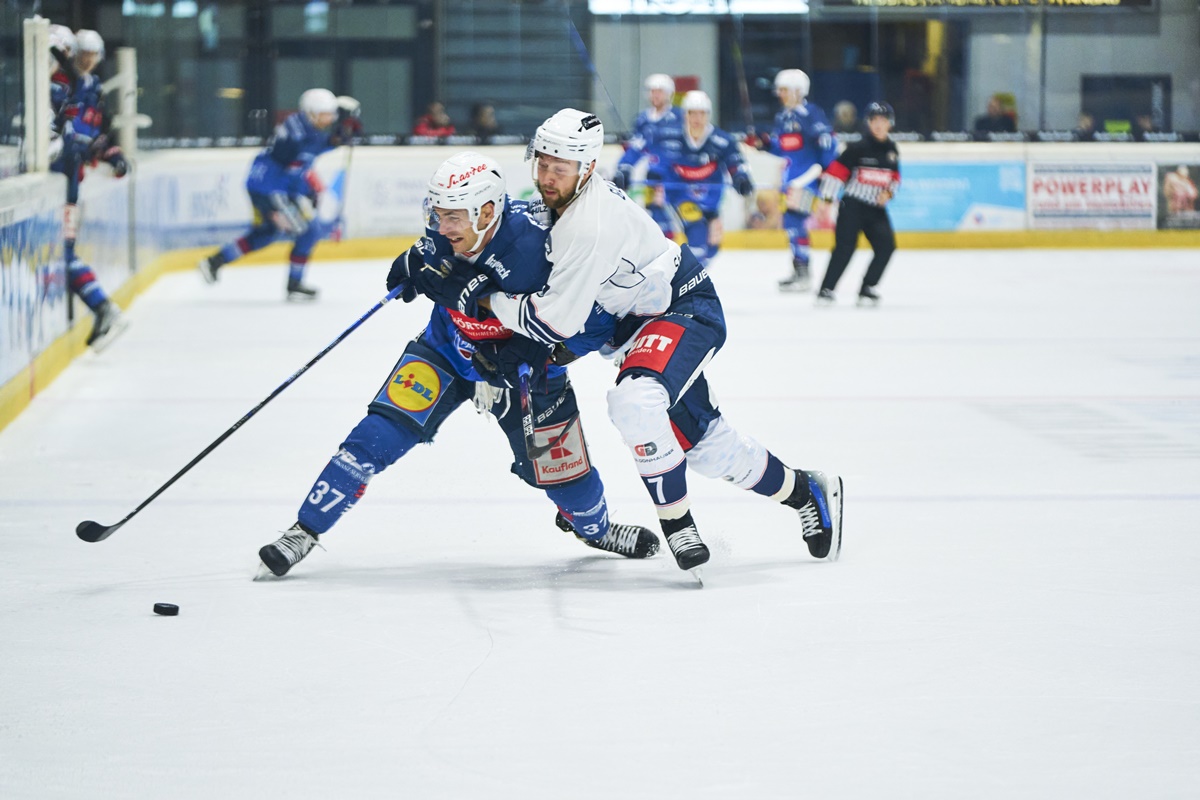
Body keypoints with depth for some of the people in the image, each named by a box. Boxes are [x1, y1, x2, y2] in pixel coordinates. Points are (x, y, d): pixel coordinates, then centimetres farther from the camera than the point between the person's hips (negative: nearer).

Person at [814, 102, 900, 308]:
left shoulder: (891, 150, 8)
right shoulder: (858, 148, -11)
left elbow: (894, 176, 20)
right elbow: (836, 171, -12)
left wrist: (888, 192, 1)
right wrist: (826, 198, -14)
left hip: (876, 208, 6)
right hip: (852, 205, -6)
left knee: (886, 246, -7)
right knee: (845, 247, -15)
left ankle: (867, 289, 5)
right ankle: (826, 290, -10)